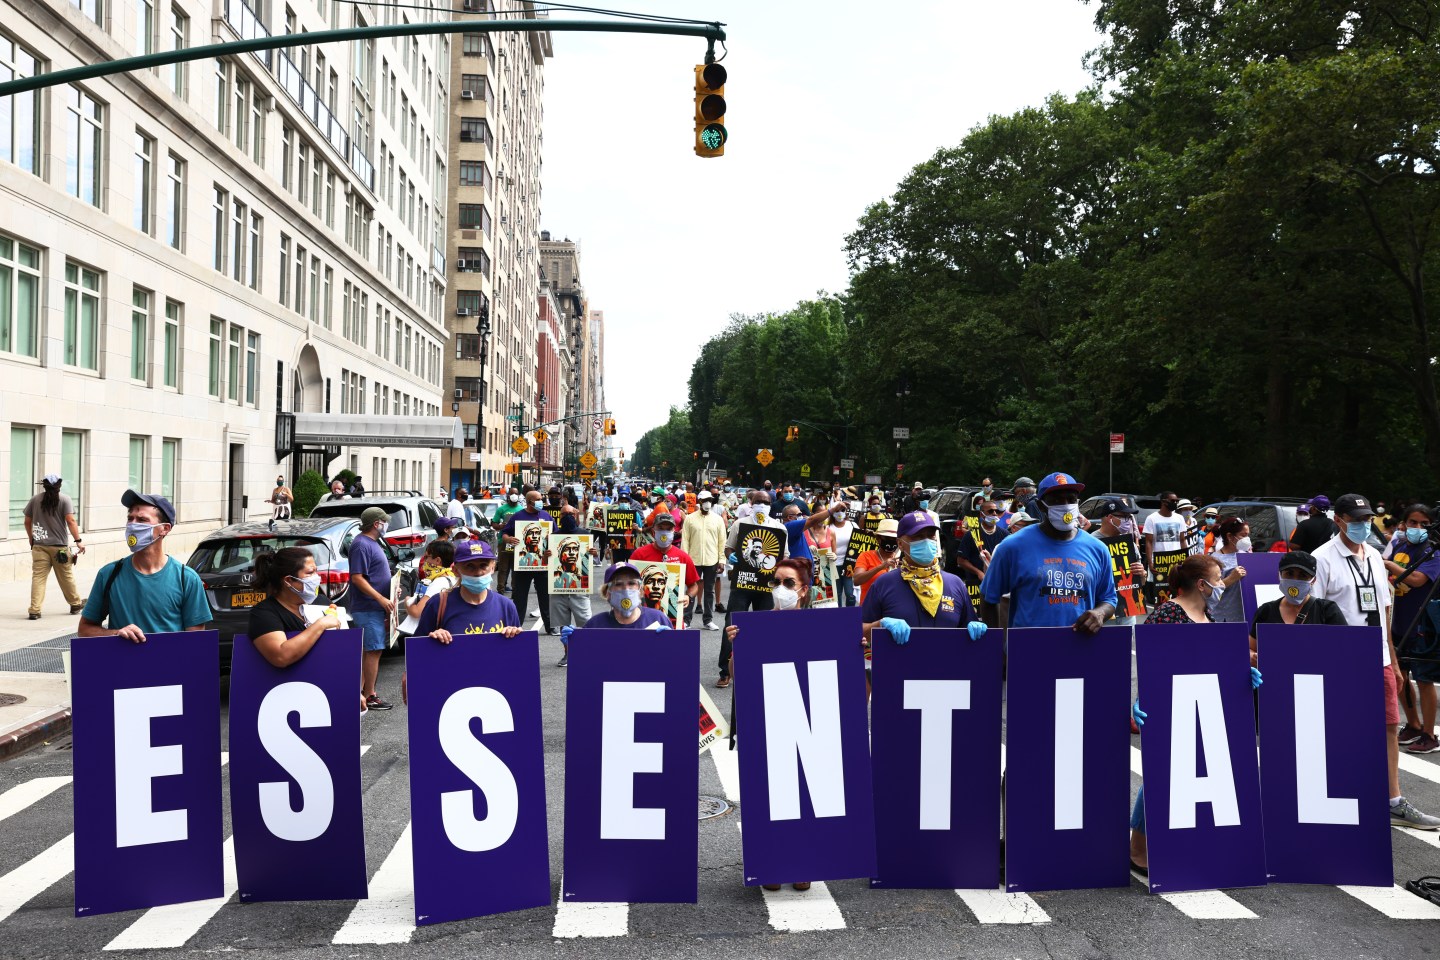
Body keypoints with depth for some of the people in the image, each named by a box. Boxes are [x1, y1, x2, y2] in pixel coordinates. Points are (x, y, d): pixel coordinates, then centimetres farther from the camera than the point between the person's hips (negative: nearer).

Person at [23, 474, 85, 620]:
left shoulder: (35, 500, 5)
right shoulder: (64, 500, -4)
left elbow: (27, 522, 10)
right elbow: (70, 521, -13)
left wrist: (32, 539, 23)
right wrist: (78, 541, -12)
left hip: (39, 546, 2)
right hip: (59, 546, -2)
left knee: (38, 577, 0)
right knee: (66, 576, 10)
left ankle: (35, 610, -7)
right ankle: (76, 604, 24)